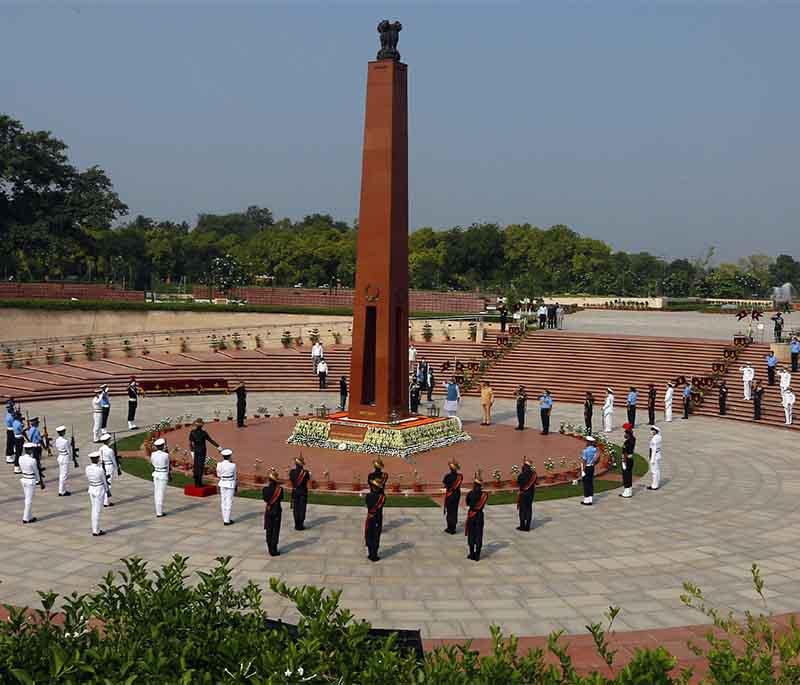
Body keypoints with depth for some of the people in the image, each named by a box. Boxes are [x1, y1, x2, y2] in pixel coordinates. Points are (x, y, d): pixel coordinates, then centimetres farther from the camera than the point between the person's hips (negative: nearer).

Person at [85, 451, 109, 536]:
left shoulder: (87, 468, -6)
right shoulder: (100, 469, -21)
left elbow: (88, 479, 7)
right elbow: (104, 481, -10)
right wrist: (107, 490, 5)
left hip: (91, 489, 5)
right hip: (99, 490, -5)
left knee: (94, 510, 16)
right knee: (97, 511, 3)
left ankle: (94, 529, 22)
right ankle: (96, 531, 9)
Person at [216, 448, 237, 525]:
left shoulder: (219, 465, -6)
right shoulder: (232, 465, -12)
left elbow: (218, 475, 5)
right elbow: (234, 477, -2)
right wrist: (235, 488, 8)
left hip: (222, 484, 3)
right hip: (230, 484, -3)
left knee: (223, 502, 12)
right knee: (229, 502, 1)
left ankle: (225, 519, 18)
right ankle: (227, 520, 2)